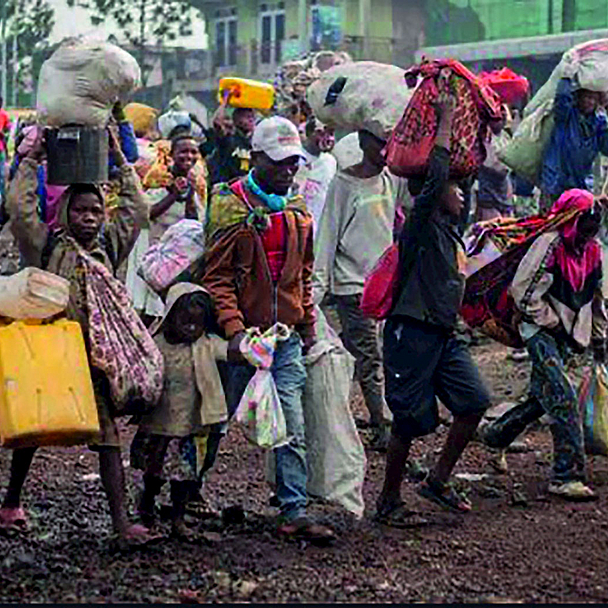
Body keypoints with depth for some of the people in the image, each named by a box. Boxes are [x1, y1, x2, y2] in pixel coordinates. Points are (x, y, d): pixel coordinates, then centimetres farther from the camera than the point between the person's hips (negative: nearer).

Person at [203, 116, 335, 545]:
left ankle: (295, 511, 0)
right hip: (242, 337, -4)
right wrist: (234, 329, -21)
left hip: (286, 337, 4)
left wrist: (308, 325, 17)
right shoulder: (231, 206, -7)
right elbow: (217, 276, -11)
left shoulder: (297, 210, 12)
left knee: (293, 428, -3)